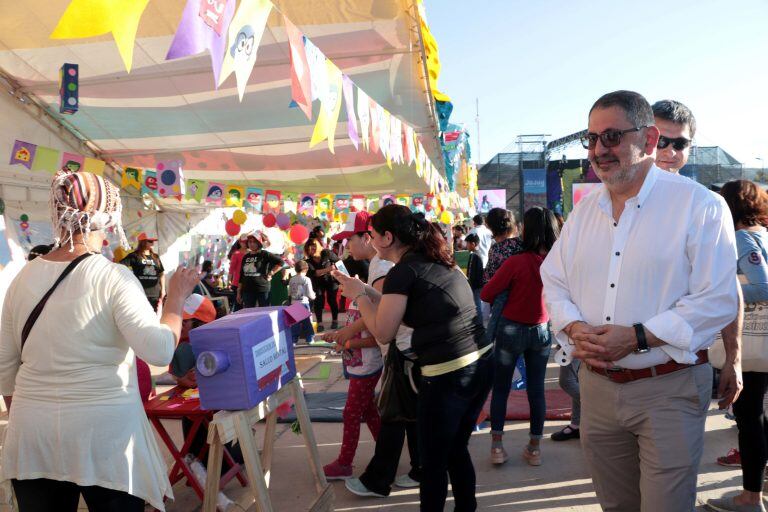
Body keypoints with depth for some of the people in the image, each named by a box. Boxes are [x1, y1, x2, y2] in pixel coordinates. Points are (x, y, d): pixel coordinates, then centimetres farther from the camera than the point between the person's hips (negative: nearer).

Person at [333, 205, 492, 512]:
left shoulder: (403, 271, -12)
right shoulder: (437, 261, 12)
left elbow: (383, 333, -8)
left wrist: (359, 296, 5)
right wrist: (366, 290, 19)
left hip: (448, 374, -9)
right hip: (481, 362, 9)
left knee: (433, 461, 11)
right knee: (456, 450, 24)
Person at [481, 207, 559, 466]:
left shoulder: (516, 262, -22)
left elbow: (486, 294, -15)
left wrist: (505, 297, 4)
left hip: (512, 330, -3)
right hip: (541, 330, 4)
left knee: (500, 388, 11)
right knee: (536, 389, 13)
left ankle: (497, 445, 15)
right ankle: (534, 447, 22)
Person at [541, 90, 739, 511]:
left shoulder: (699, 205, -9)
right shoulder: (585, 210, 9)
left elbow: (717, 300, -14)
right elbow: (553, 281, 12)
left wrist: (637, 337, -22)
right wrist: (575, 328, -8)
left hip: (668, 388, -5)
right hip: (596, 385, 5)